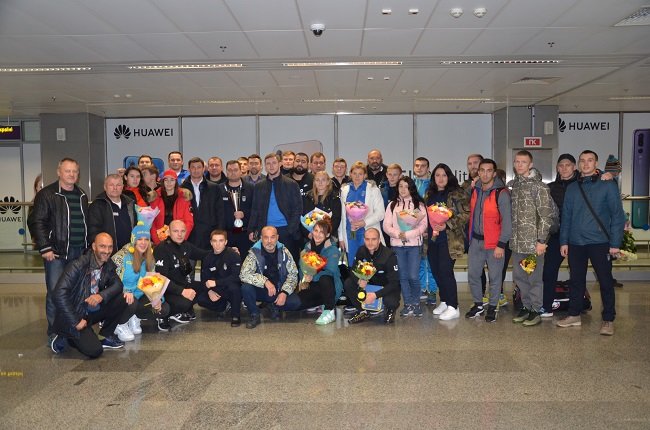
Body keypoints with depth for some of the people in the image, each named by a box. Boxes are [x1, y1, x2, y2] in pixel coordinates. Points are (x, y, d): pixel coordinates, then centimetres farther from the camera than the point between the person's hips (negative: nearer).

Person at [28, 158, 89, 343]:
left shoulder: (82, 196, 16)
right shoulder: (47, 194, -3)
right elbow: (36, 222, -7)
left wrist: (87, 247, 14)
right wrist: (45, 248, -13)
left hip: (79, 252, 5)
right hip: (56, 252, -5)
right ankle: (54, 332, 6)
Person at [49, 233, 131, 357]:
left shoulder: (108, 265, -1)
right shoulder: (78, 266, -23)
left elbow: (117, 284, -2)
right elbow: (59, 295, -27)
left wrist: (102, 295, -24)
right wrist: (76, 322, -24)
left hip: (92, 311, 7)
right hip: (73, 315, -7)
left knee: (122, 299, -12)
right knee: (94, 351, -20)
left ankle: (107, 336, 5)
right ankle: (65, 338, 7)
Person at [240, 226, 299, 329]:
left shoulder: (284, 252, -5)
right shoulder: (254, 253, -13)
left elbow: (293, 274, -4)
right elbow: (244, 274, -25)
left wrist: (284, 292, -18)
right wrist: (265, 281, -33)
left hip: (279, 291, 2)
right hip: (260, 291, -2)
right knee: (246, 287, -31)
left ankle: (276, 308, 10)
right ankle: (254, 315, -5)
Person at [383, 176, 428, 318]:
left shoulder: (419, 205, 4)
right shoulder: (392, 205, 10)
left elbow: (423, 225, -3)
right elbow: (386, 225, 4)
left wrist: (408, 234, -13)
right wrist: (398, 234, -12)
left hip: (414, 244, -2)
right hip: (397, 244, 2)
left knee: (413, 276, -7)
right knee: (403, 276, 6)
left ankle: (415, 303, 13)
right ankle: (408, 304, 17)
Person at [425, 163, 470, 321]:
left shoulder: (457, 193, -5)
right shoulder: (429, 194, 14)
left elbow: (466, 214, -10)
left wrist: (447, 225, -18)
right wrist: (428, 228, 5)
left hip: (449, 240, -6)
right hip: (432, 238, 6)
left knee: (445, 271, -9)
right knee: (436, 271, 9)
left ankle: (453, 307, 1)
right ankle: (444, 301, 25)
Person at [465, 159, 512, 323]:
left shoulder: (501, 193, -11)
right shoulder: (474, 190, 7)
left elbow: (507, 220, -13)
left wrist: (501, 244, -16)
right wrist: (470, 237, 11)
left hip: (494, 242, -5)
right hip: (475, 240, 5)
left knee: (495, 277, 4)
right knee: (472, 274, 9)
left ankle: (492, 307, 21)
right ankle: (478, 305, 26)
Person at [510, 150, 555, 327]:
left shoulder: (539, 186, -9)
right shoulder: (514, 184, 10)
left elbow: (546, 215, -12)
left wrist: (541, 240, -14)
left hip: (533, 241, -6)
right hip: (517, 241, 6)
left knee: (535, 277, 3)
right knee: (519, 276, 13)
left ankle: (536, 311, 16)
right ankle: (526, 306, 27)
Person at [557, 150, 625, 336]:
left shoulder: (608, 185, -1)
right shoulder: (572, 188, 10)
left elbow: (617, 215, -4)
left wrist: (615, 243, -10)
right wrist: (564, 241, 6)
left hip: (600, 243, -4)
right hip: (575, 243, 4)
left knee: (606, 281, 3)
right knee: (576, 281, 12)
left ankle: (608, 320, 15)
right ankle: (574, 315, 24)